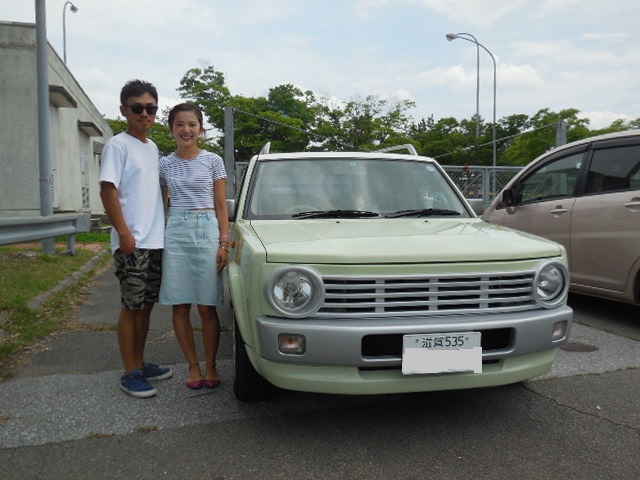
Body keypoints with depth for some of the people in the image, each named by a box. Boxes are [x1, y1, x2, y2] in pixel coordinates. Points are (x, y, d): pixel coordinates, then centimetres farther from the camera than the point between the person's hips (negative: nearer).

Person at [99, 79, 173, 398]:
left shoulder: (152, 148, 16)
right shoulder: (118, 145, -6)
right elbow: (108, 190, -13)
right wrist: (124, 233, -19)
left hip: (156, 241, 7)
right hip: (131, 243, -7)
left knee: (147, 304, 13)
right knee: (131, 307, -2)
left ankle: (140, 363, 25)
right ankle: (130, 373, 9)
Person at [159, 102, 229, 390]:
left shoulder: (213, 161, 4)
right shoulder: (165, 164, 10)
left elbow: (221, 206, 4)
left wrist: (224, 243, -4)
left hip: (207, 231, -2)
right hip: (175, 234, 3)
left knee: (207, 307, -1)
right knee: (180, 307, 3)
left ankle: (210, 366, 14)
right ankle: (193, 366, 17)